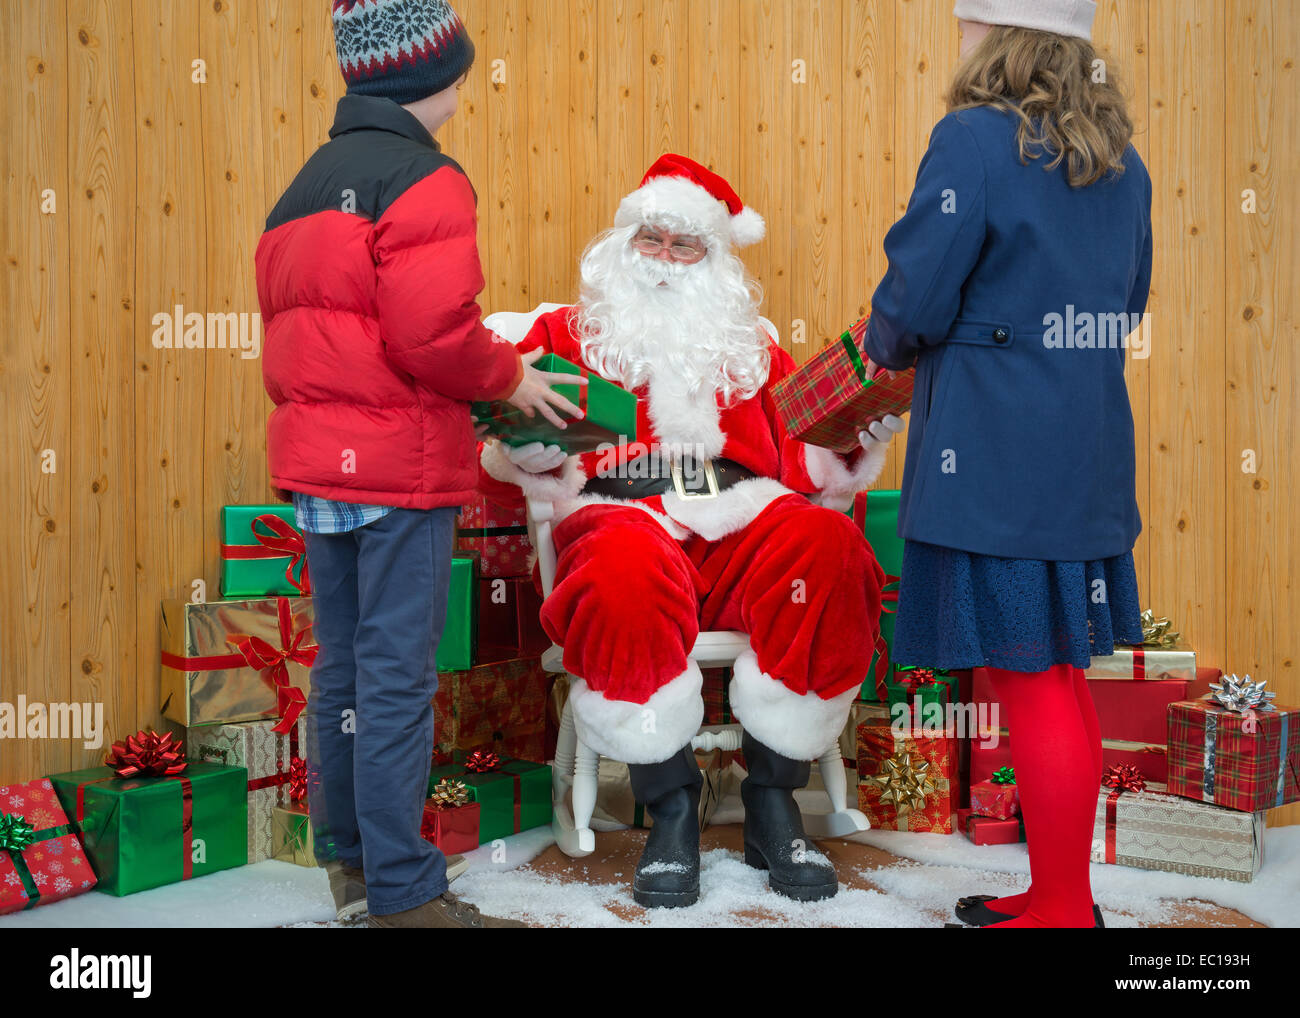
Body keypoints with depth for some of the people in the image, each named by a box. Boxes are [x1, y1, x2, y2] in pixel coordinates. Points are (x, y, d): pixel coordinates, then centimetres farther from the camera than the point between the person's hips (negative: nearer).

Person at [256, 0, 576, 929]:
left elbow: (291, 323, 15)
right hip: (401, 462, -9)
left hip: (315, 457, 9)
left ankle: (347, 856, 29)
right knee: (398, 675, -4)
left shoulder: (307, 185, 17)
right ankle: (403, 892, 3)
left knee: (342, 663, 16)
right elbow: (433, 335, -21)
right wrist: (511, 377, -5)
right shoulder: (422, 181, -11)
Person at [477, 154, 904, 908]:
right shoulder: (570, 334, 21)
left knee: (829, 546, -32)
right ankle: (671, 806, -21)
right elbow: (506, 470, 11)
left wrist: (863, 438, 1)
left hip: (742, 520, 3)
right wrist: (528, 442, -11)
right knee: (625, 571, -40)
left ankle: (773, 800, -18)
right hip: (624, 515, -2)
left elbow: (806, 460, 19)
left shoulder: (749, 348, 28)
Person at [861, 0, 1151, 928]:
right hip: (1090, 454, 8)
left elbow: (914, 304, -12)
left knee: (1030, 684, -1)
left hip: (995, 459, -8)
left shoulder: (975, 140, -11)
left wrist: (886, 346, 9)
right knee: (1062, 676, 16)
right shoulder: (1120, 162, 13)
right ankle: (1063, 894, 28)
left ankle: (1061, 910, 10)